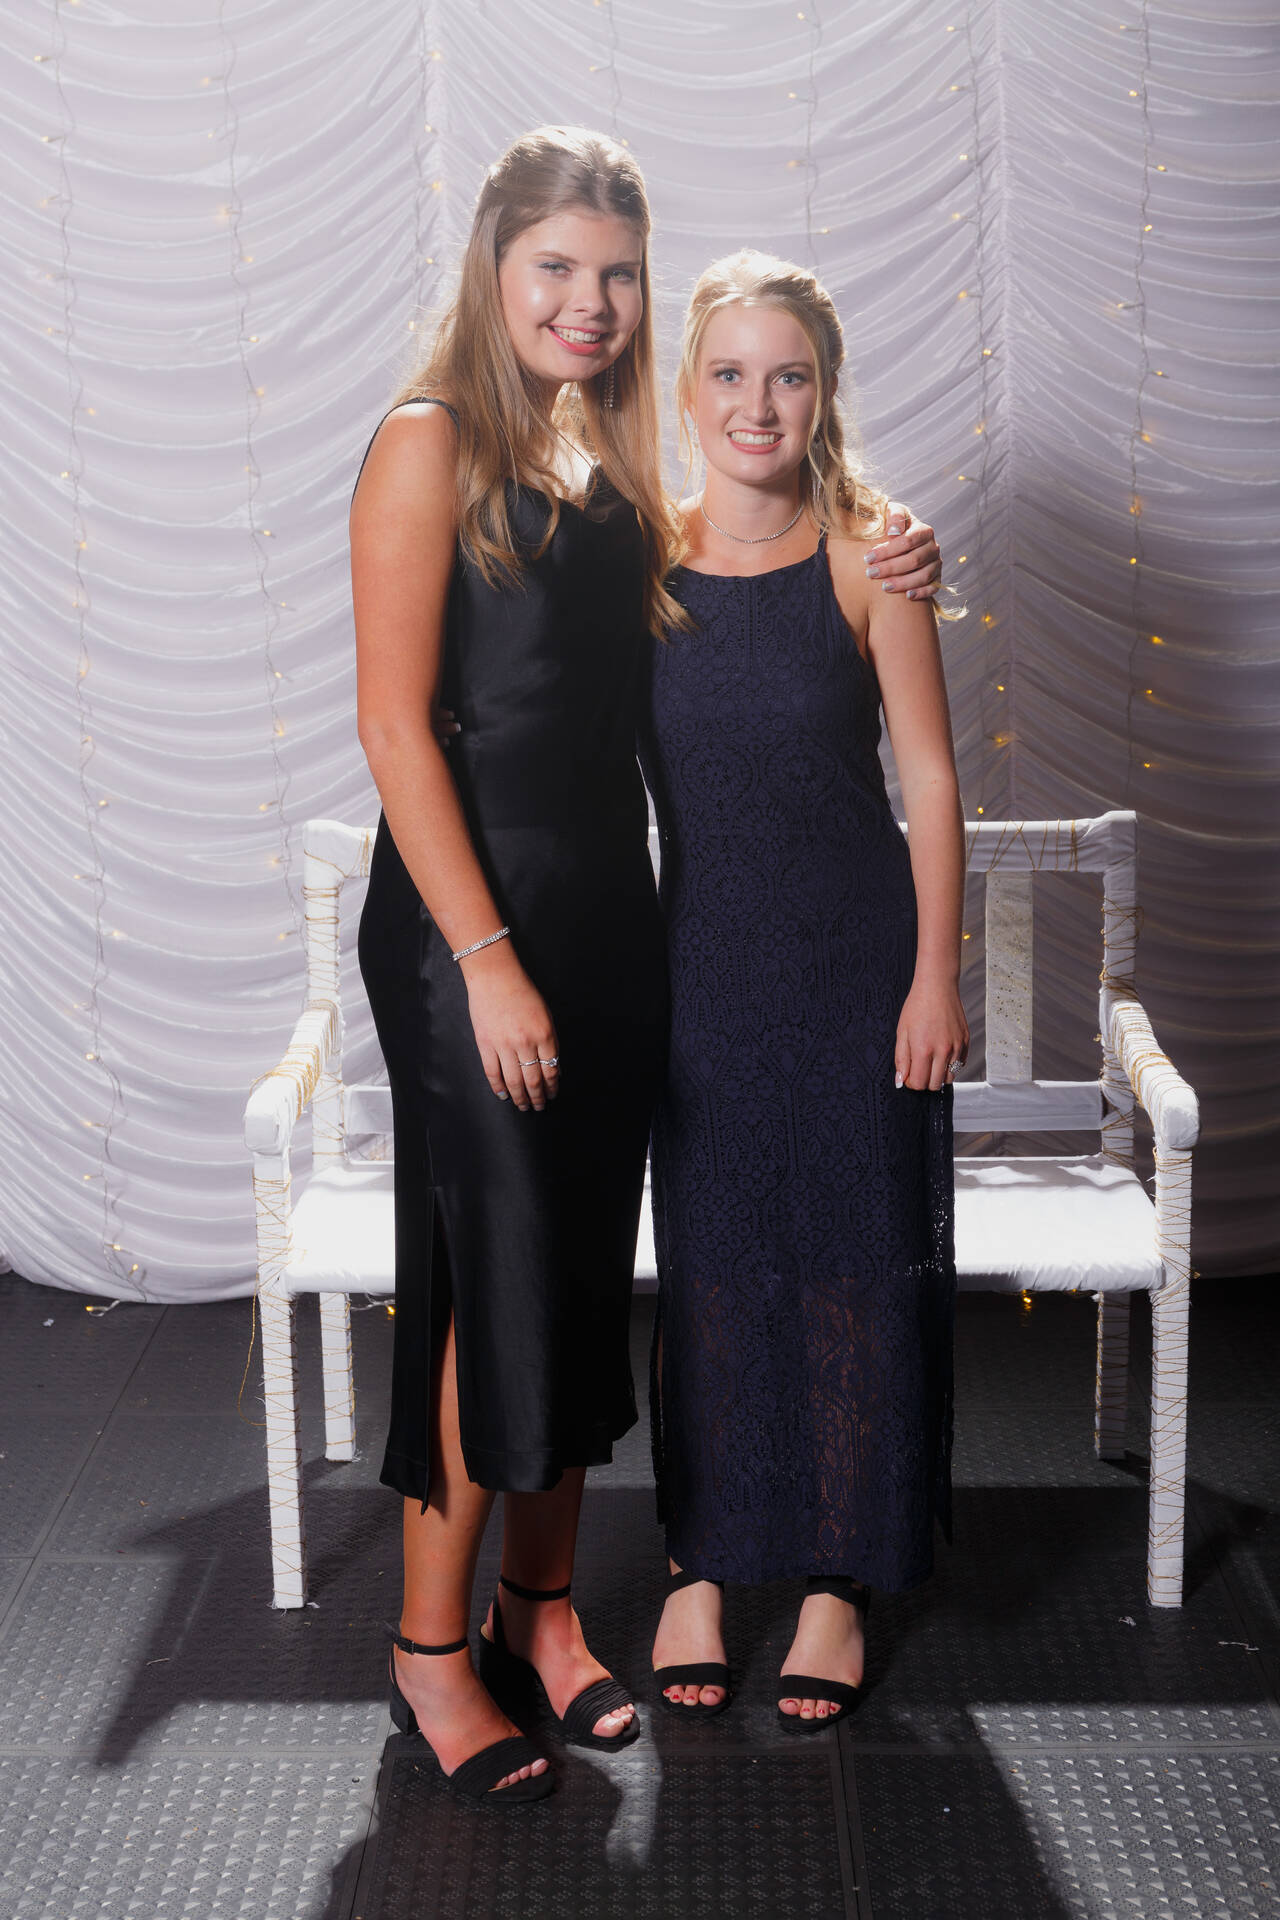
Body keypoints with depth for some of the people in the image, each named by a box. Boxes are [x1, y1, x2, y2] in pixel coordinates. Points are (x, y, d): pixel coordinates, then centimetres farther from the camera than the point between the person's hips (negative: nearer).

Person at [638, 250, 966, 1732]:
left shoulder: (867, 554, -8)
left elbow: (930, 776, -5)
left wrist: (935, 976, -7)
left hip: (858, 957, -2)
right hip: (700, 959, 2)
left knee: (855, 1262, 7)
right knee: (707, 1265, 11)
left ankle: (836, 1578, 23)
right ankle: (700, 1562, 28)